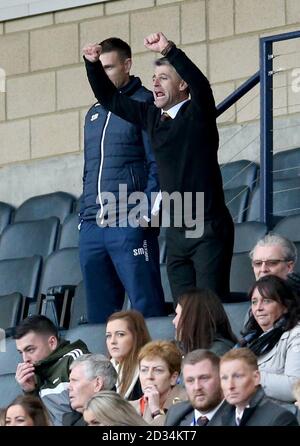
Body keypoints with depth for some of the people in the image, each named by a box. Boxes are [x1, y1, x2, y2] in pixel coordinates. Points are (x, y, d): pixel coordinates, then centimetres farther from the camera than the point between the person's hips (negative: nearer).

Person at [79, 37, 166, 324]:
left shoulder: (144, 104, 1)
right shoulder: (94, 114, 22)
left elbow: (157, 164, -6)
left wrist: (146, 212, -15)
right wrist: (84, 214, 15)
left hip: (129, 224, -7)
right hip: (92, 226, 7)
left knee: (146, 306, -9)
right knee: (99, 313, 6)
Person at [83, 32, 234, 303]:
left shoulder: (196, 114, -5)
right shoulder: (152, 117, 13)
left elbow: (200, 84, -26)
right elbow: (110, 99, 22)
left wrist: (168, 50, -35)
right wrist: (93, 64, 8)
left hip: (208, 229, -7)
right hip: (176, 233, 7)